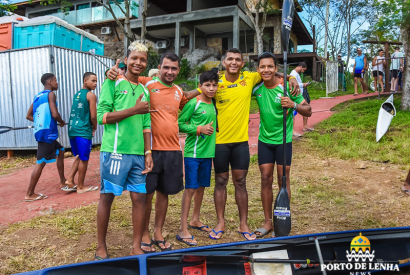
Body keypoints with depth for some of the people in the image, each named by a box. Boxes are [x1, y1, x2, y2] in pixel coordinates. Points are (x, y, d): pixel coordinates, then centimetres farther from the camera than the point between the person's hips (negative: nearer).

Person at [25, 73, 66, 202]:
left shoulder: (37, 96, 16)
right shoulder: (50, 94, -7)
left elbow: (29, 116, 17)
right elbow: (55, 114, -19)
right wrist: (62, 122, 0)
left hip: (41, 131, 9)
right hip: (47, 132, -9)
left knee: (60, 151, 22)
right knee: (41, 162, -5)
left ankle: (63, 182, 27)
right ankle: (29, 194, 1)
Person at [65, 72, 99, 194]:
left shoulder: (76, 95, 16)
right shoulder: (91, 95, -8)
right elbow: (93, 116, -14)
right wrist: (94, 128, 4)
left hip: (72, 129, 8)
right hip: (83, 131, -8)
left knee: (79, 156, 21)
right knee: (84, 159, 3)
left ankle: (70, 180, 14)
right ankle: (81, 187, 13)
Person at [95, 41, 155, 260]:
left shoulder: (144, 91, 16)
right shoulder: (113, 83, 0)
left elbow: (146, 125, 15)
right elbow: (102, 116, -8)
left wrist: (148, 153, 8)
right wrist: (134, 110, -13)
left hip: (138, 153, 5)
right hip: (115, 150, -5)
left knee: (139, 197, 5)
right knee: (107, 197, 4)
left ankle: (136, 247, 20)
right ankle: (101, 247, 21)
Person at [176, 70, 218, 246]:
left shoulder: (213, 104, 11)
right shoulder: (193, 103, -9)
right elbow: (179, 124, -11)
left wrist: (212, 129, 7)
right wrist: (199, 129, -17)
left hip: (207, 152, 7)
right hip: (193, 152, -7)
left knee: (201, 186, 15)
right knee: (190, 188, -5)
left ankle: (195, 220, 32)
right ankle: (183, 230, 2)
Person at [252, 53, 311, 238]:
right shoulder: (256, 87, -4)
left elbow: (308, 112, -9)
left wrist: (293, 105, -27)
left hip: (283, 140, -3)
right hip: (264, 139, 3)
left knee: (283, 180, 3)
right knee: (266, 179, 6)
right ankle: (268, 222, 19)